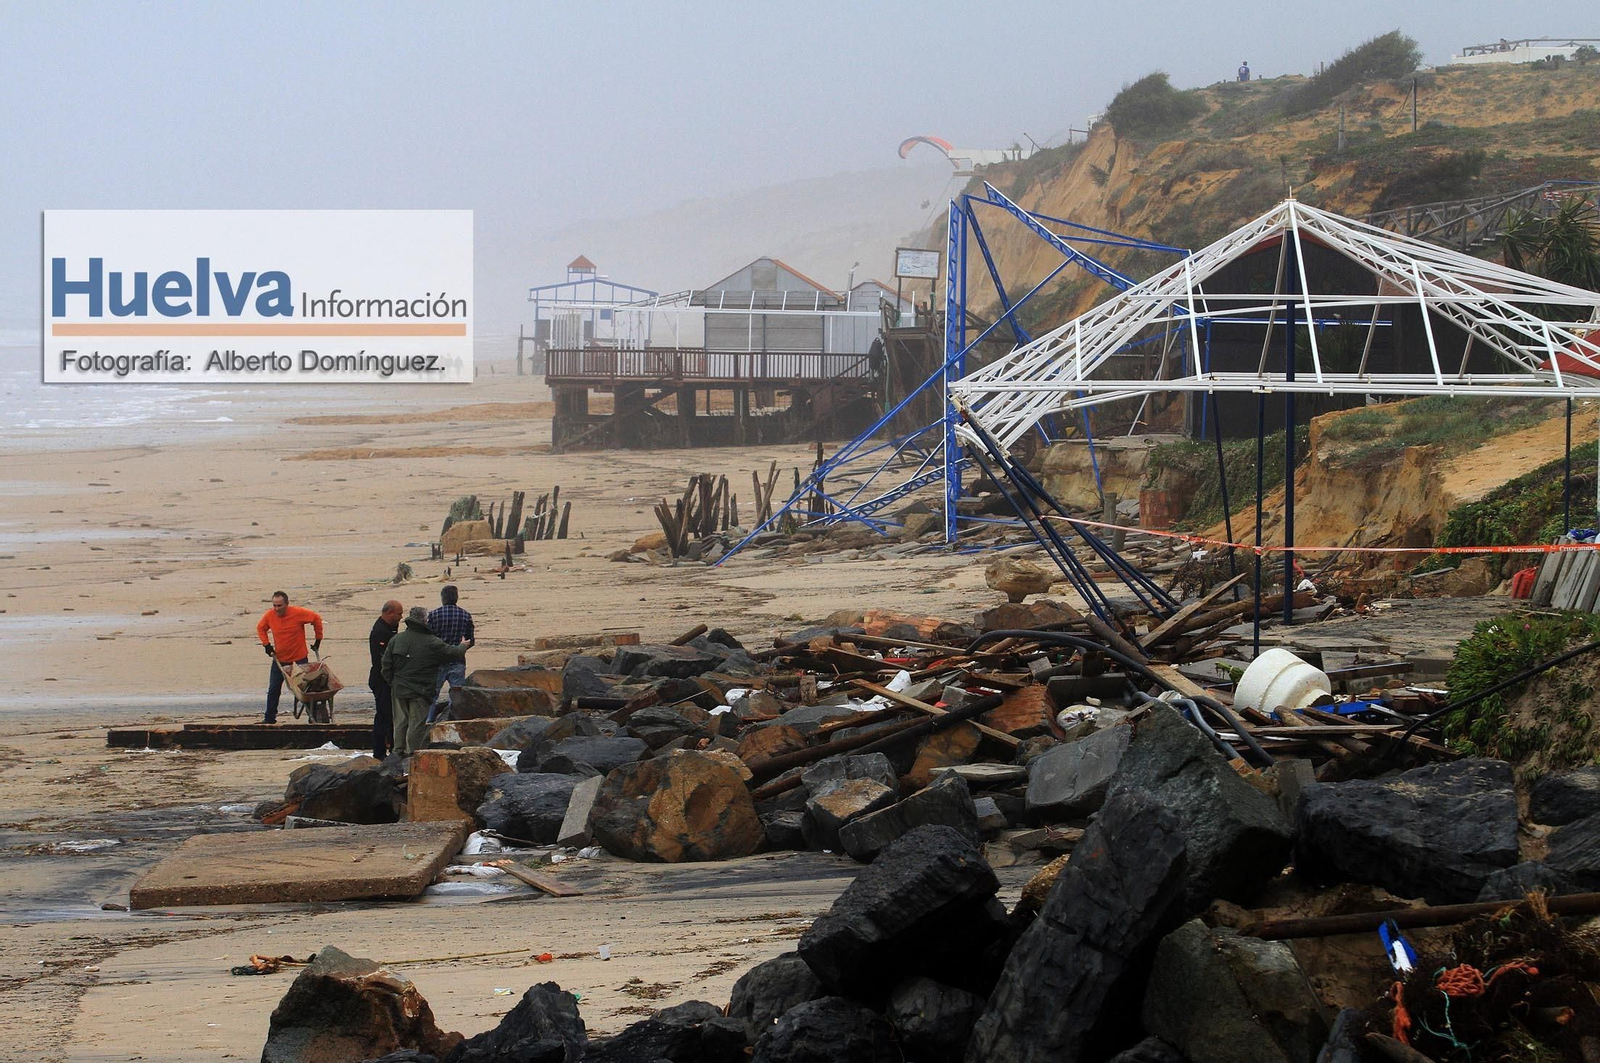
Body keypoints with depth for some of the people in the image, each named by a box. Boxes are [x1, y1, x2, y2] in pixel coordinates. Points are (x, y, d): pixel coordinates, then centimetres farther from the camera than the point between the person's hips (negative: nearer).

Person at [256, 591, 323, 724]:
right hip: (279, 658, 3)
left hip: (299, 658, -3)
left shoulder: (298, 613, -19)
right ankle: (270, 717, 14)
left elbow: (316, 619, -5)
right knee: (273, 689, 5)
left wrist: (318, 640, -1)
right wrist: (266, 644, 0)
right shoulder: (269, 616, -11)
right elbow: (260, 628, 10)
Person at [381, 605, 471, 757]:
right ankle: (412, 751, 3)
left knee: (401, 721, 14)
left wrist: (392, 683, 16)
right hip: (420, 692, -5)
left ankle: (399, 750, 18)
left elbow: (386, 666, 5)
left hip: (399, 689, 5)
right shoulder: (432, 642, -12)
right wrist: (464, 646, 20)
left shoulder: (395, 640, 2)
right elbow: (453, 653, -1)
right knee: (417, 722, 2)